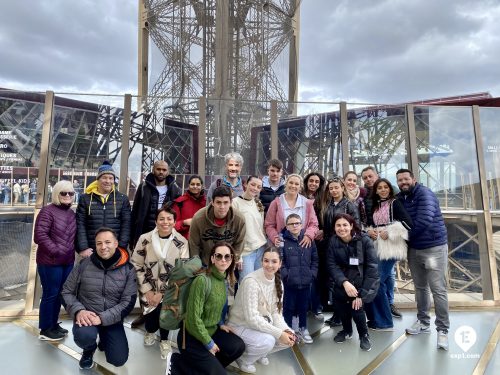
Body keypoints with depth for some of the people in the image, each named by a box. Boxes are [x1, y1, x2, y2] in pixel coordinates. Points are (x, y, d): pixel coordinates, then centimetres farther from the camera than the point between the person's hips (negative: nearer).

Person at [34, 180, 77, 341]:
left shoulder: (71, 213, 10)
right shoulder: (47, 211, -12)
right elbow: (40, 235, -20)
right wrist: (55, 251, -21)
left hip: (67, 262, 7)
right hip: (50, 262, -7)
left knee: (60, 294, 17)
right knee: (50, 295, 4)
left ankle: (54, 324, 33)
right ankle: (45, 329, 20)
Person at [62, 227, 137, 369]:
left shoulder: (128, 269, -10)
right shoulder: (84, 264, -8)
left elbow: (128, 302, -11)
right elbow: (67, 291, 1)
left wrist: (102, 318, -24)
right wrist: (78, 311, -18)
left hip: (112, 320, 1)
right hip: (87, 316, 0)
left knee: (119, 359, -7)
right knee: (84, 335, -33)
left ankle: (104, 340, 29)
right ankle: (89, 349, 7)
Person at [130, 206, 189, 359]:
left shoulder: (182, 242, -8)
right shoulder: (145, 239, -7)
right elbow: (136, 266, -2)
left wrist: (162, 293, -13)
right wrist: (147, 291, -7)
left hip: (170, 289, 0)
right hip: (148, 288, 1)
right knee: (151, 319, -12)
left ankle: (164, 340, 11)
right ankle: (150, 331, 29)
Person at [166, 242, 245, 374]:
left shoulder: (225, 279, 0)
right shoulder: (202, 280, -27)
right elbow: (194, 318, -24)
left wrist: (221, 324, 6)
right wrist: (209, 343, -15)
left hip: (212, 330, 8)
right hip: (192, 337, -8)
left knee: (238, 346, -7)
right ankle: (177, 364, 7)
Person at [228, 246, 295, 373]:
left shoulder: (278, 282, -4)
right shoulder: (251, 281, -27)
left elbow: (276, 312, 0)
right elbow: (251, 318, -29)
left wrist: (285, 330, -19)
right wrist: (278, 333, -28)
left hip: (262, 324, 7)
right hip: (241, 325, -7)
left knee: (290, 337, -8)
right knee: (267, 340, -29)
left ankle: (260, 353, 17)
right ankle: (243, 359, 1)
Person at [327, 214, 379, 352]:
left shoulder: (364, 240, -18)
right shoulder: (333, 241, -9)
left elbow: (372, 267, -18)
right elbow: (332, 265, -12)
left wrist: (362, 293, -22)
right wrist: (344, 282, -29)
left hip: (364, 279, -3)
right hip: (344, 278, 3)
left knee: (356, 303, -22)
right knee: (339, 301, -15)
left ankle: (364, 335, 8)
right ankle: (347, 330, 17)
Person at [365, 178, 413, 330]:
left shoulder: (394, 203, -5)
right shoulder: (375, 206, 15)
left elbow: (408, 223, -15)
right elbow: (371, 225, 22)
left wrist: (389, 233, -15)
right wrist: (369, 231, 0)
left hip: (391, 247, -7)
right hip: (378, 247, 7)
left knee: (377, 281, -8)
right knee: (386, 277, 12)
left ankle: (383, 321, 4)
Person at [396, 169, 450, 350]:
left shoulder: (424, 193, -14)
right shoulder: (400, 198, 6)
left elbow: (424, 220, -25)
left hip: (434, 247, -6)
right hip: (414, 249, 6)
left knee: (438, 289, -2)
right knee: (420, 287, 15)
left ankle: (442, 330, 9)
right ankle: (423, 322, 29)